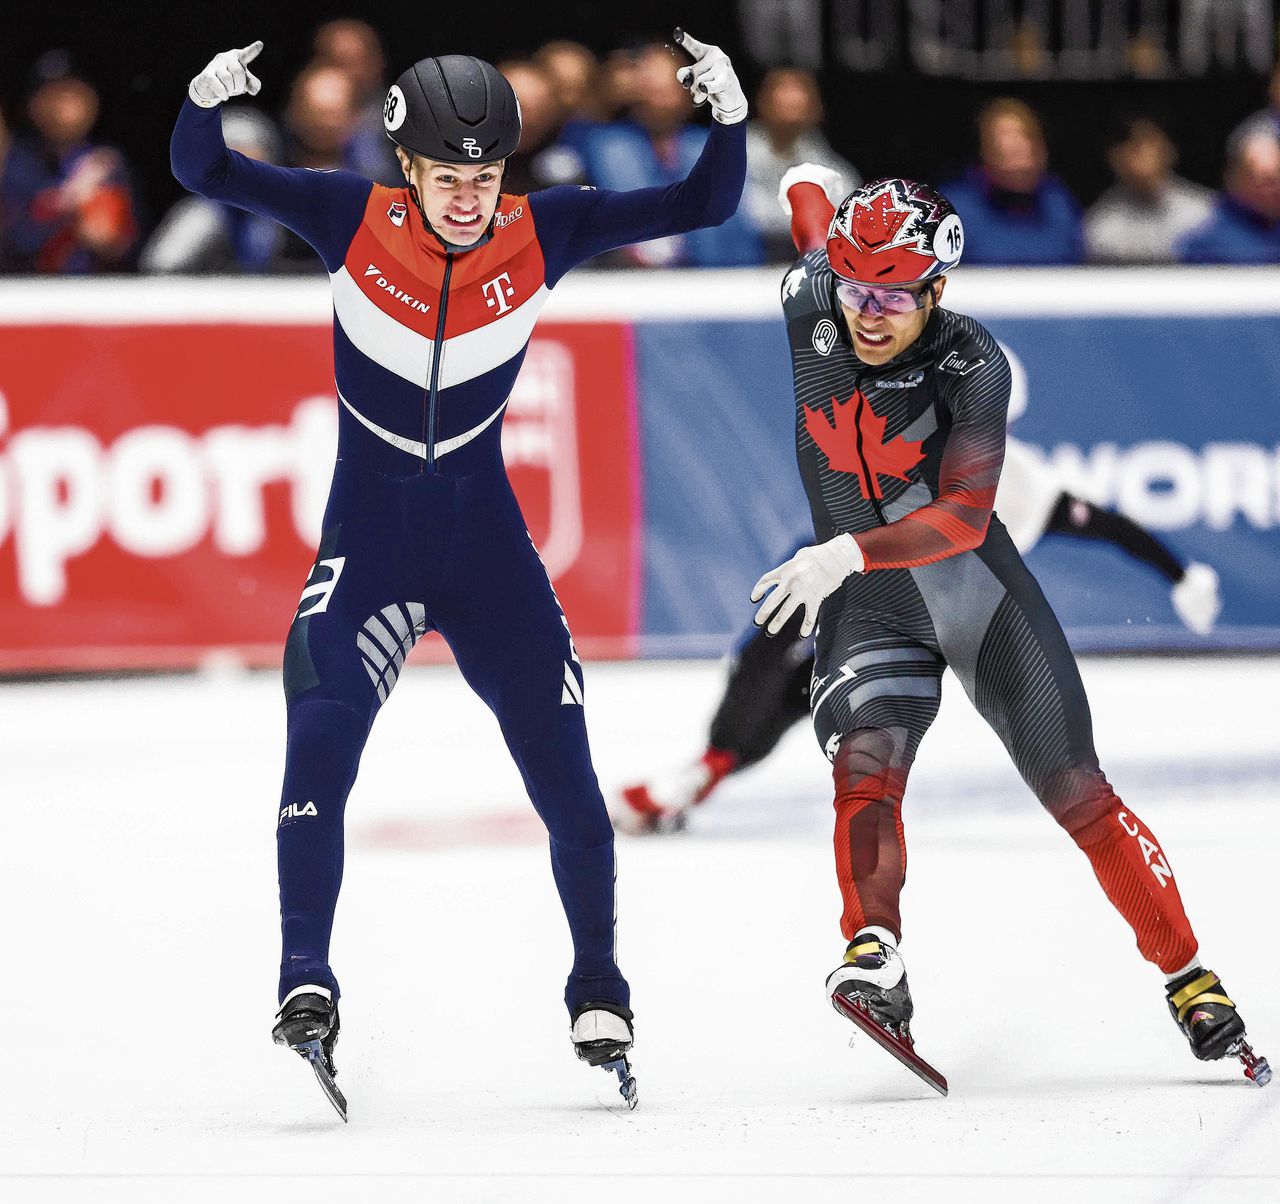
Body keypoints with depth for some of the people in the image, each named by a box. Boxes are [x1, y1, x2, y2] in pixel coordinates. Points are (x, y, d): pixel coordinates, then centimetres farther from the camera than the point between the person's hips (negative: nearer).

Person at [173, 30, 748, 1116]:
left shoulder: (542, 231, -8)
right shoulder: (355, 219, -11)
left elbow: (705, 205, -7)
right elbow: (204, 173, -13)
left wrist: (728, 115, -25)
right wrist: (207, 98, -33)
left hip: (487, 539, 2)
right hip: (368, 536, -1)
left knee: (564, 770, 2)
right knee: (321, 733, -22)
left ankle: (598, 988, 20)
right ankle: (306, 982, -19)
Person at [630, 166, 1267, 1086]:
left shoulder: (973, 366, -21)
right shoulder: (811, 303, -11)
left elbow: (964, 516, -29)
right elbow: (809, 194, 11)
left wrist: (847, 553, -41)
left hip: (981, 591, -2)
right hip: (867, 606, 2)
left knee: (1081, 797, 1)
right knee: (866, 768, -27)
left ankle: (1193, 987, 13)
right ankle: (876, 961, -43)